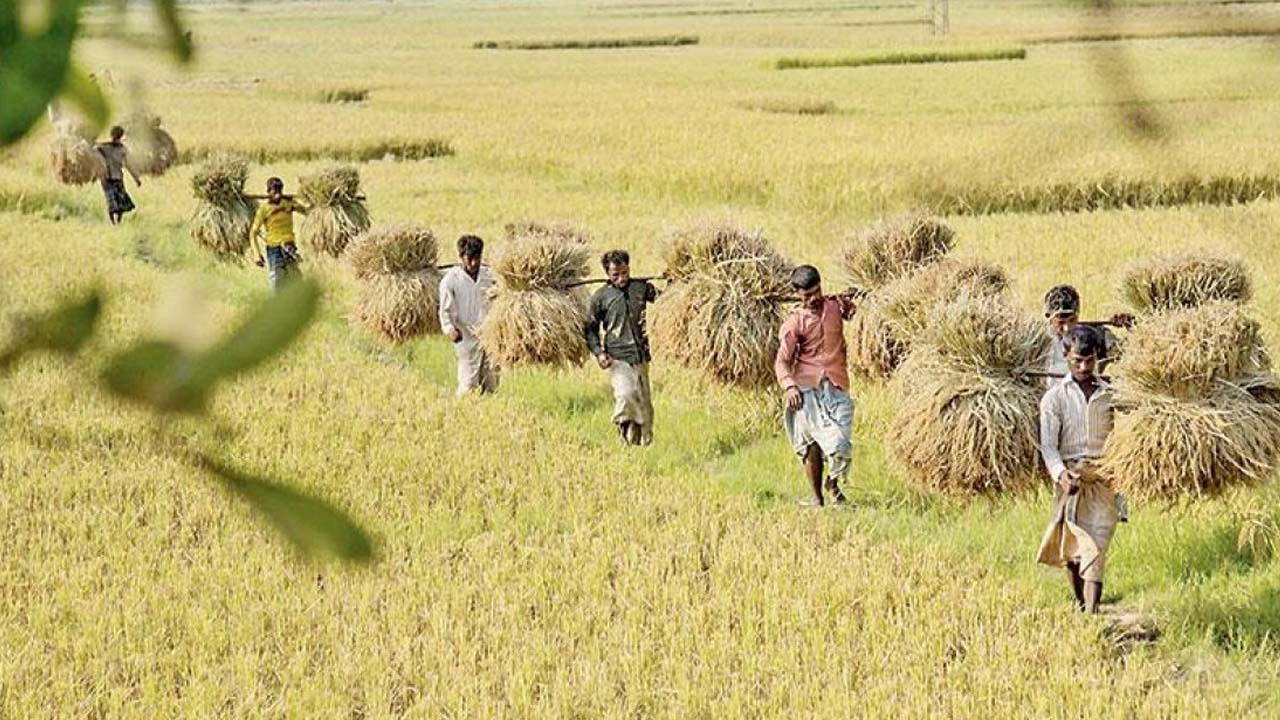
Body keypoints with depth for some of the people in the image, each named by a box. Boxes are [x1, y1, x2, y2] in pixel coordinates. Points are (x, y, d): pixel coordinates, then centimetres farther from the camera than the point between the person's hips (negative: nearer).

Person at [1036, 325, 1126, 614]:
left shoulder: (1110, 395, 7)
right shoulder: (1055, 397, 1)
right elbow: (1048, 445, -9)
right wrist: (1061, 474, -26)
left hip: (1104, 479, 0)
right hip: (1070, 479, 0)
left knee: (1096, 549, -12)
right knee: (1072, 549, 9)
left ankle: (1091, 611, -19)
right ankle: (1080, 604, 29)